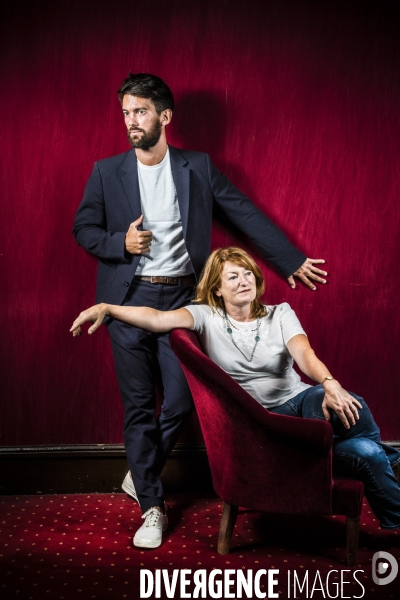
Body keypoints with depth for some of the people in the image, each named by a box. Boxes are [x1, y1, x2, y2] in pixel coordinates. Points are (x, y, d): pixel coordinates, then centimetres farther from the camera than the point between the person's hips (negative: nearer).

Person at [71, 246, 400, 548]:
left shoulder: (280, 314, 5)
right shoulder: (207, 316, 2)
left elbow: (305, 355, -13)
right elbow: (159, 319, -15)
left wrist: (330, 384, -35)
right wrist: (106, 308, -28)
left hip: (301, 400, 2)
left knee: (348, 405, -35)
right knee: (365, 454, -26)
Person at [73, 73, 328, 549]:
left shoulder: (198, 168, 3)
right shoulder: (106, 172, 3)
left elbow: (246, 214, 6)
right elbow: (84, 228, 8)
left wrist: (291, 261, 8)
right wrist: (120, 242, -13)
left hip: (180, 299, 1)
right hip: (130, 300, 0)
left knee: (181, 400, 1)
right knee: (138, 404, 2)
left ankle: (140, 475, 27)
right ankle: (151, 505, 14)